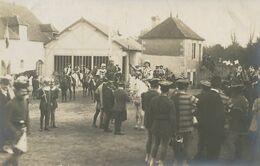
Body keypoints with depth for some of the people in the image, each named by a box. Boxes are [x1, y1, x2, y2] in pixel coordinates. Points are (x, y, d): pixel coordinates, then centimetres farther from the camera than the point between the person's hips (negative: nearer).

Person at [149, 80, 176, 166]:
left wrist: (151, 125, 14)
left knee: (155, 143, 18)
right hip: (166, 127, -4)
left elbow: (150, 113, 4)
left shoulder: (153, 100, -4)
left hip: (155, 125, 4)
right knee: (163, 145, 7)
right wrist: (172, 129, -4)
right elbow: (172, 117, -14)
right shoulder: (170, 102, -17)